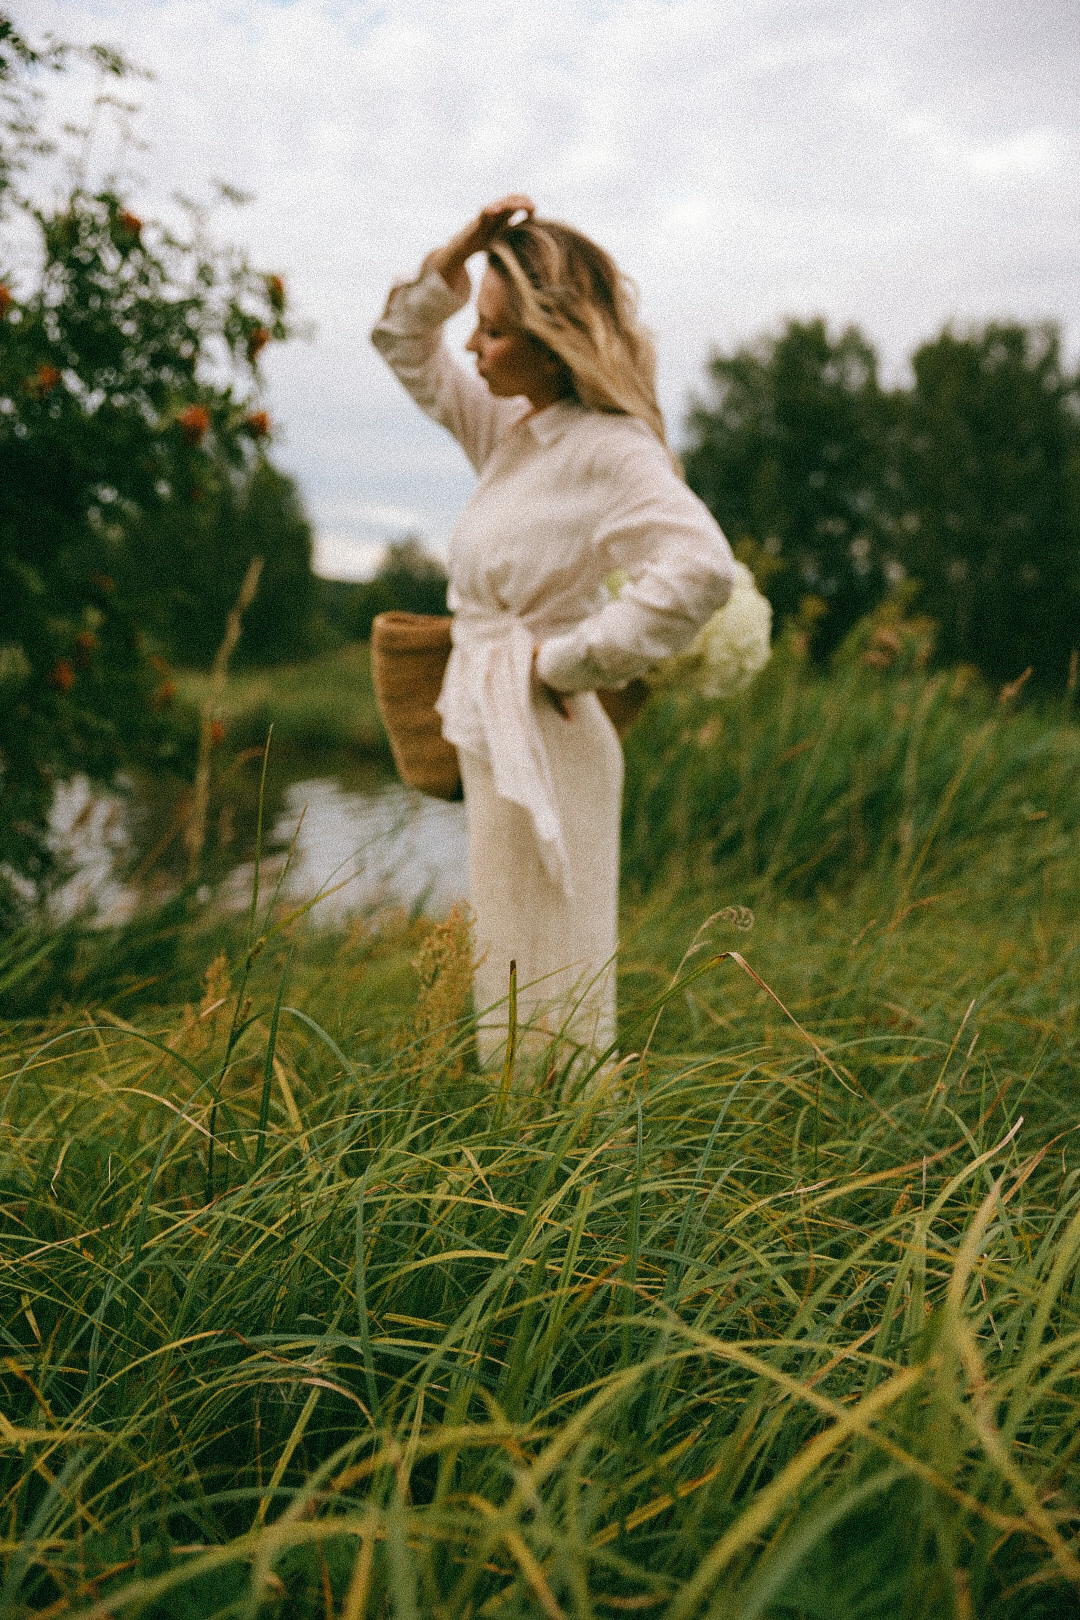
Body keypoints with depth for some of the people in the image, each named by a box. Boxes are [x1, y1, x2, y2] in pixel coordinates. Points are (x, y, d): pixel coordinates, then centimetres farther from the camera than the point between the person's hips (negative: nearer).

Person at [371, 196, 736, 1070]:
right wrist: (459, 253, 3)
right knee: (506, 986, 19)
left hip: (543, 751, -9)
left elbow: (700, 569, -32)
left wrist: (567, 661, -23)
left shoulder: (610, 449, -17)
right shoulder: (510, 427, 8)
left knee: (542, 1002, 0)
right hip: (492, 740, 9)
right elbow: (405, 344, 21)